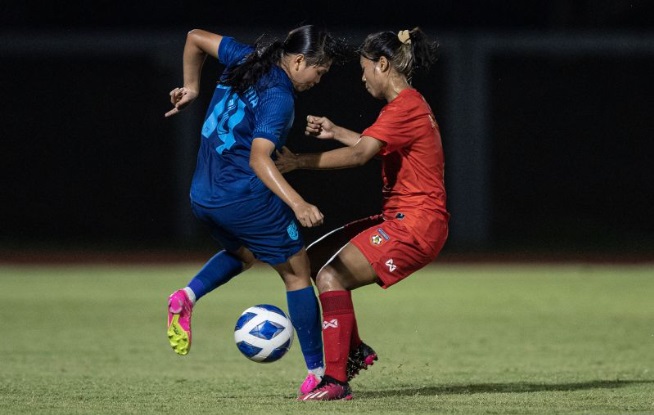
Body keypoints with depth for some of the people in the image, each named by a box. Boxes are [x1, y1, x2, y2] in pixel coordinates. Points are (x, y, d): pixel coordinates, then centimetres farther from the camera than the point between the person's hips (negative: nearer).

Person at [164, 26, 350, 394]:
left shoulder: (245, 60, 6)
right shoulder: (278, 98, -18)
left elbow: (196, 38, 19)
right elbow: (259, 158, -28)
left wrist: (191, 88, 31)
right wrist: (297, 204, -37)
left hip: (203, 196, 8)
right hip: (247, 197, -8)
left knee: (244, 253, 34)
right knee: (297, 272, 6)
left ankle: (187, 297, 7)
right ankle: (317, 373, 6)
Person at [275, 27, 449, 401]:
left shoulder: (404, 107, -15)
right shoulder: (411, 104, 18)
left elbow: (360, 154, -26)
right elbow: (375, 145, 34)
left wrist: (300, 161, -27)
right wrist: (334, 131, 27)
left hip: (415, 224, -11)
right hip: (401, 218, 11)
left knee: (331, 277, -20)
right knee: (314, 258, 12)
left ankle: (336, 381, -20)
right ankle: (355, 351, 16)